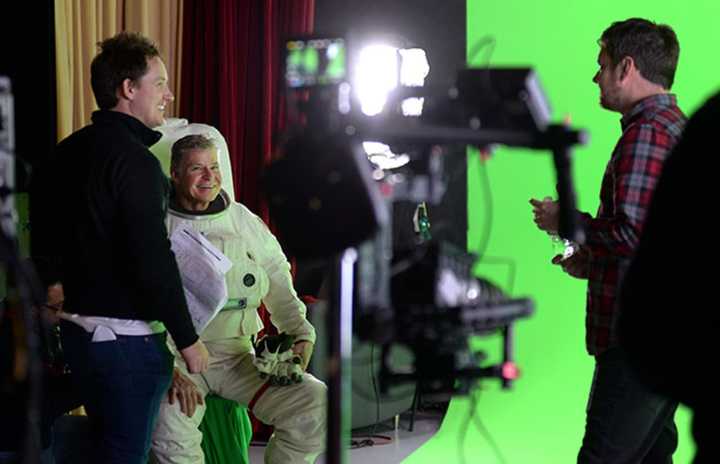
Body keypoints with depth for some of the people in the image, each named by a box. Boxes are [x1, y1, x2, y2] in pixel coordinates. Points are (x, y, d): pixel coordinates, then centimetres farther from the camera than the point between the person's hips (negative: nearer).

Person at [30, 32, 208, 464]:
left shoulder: (69, 151, 9)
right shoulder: (134, 161, -19)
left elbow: (43, 225, 21)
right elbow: (153, 262, -23)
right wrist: (188, 339, -16)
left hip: (77, 328, 9)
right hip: (126, 336, -9)